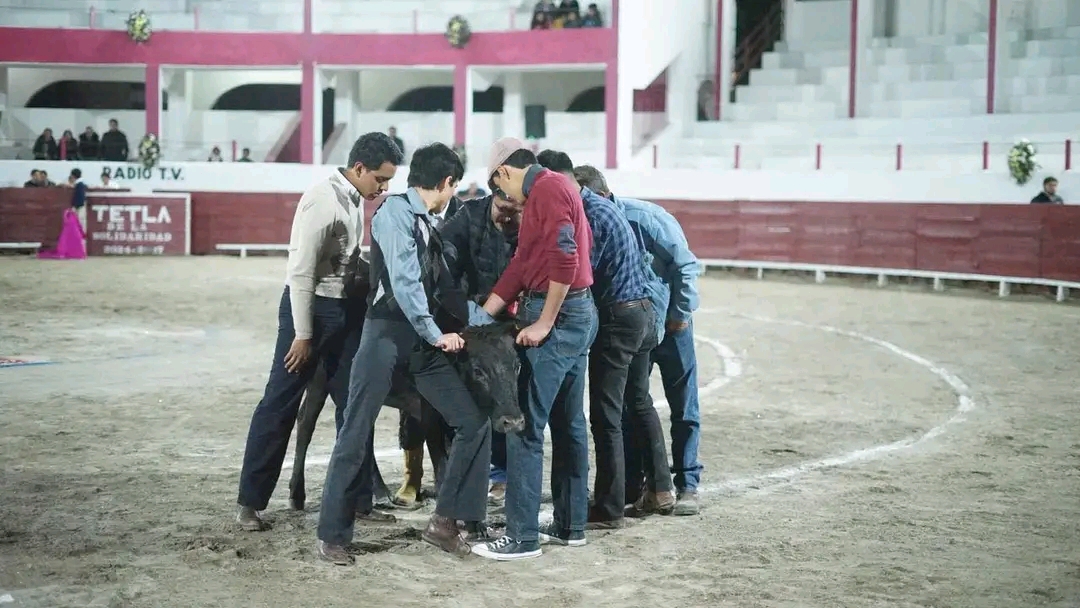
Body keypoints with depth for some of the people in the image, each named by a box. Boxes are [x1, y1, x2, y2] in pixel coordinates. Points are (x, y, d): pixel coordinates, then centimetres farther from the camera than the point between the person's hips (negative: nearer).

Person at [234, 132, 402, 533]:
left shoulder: (355, 200, 5)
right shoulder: (323, 201, -20)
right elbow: (301, 271, -20)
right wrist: (302, 334, -18)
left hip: (344, 308, 8)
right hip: (308, 305, -8)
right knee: (280, 404, 0)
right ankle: (250, 501, 9)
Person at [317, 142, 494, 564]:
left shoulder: (426, 224, 17)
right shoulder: (395, 211, -8)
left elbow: (442, 290, 20)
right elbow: (404, 281, -16)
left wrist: (489, 318, 20)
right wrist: (436, 335, -14)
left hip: (422, 339, 8)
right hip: (387, 332, -8)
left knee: (474, 422, 2)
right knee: (356, 434, -2)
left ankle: (444, 522, 9)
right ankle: (332, 536, 8)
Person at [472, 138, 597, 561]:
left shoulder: (548, 189, -12)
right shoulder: (547, 191, 19)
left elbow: (565, 261, -23)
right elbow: (520, 266, 16)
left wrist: (543, 324, -19)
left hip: (560, 316, -11)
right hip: (576, 315, 11)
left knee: (526, 427, -8)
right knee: (568, 424, 14)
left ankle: (522, 536, -6)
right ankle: (570, 525, 22)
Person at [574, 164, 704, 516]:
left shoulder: (647, 218, -24)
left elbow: (686, 265, -21)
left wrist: (681, 314, -15)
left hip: (668, 322, -5)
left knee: (683, 408, 3)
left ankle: (687, 486, 10)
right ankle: (630, 484, 16)